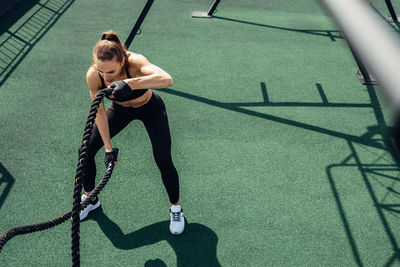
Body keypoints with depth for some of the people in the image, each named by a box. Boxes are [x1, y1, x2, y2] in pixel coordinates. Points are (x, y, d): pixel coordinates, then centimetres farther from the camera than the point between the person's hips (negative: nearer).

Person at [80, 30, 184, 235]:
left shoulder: (134, 62, -40)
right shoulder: (93, 75, -29)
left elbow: (167, 79, -59)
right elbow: (100, 112, -17)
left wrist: (130, 84, -69)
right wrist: (108, 148, -18)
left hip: (150, 108, -3)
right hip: (121, 109, 3)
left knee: (163, 160, -14)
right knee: (86, 150, -2)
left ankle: (175, 207, 14)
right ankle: (90, 198, 26)